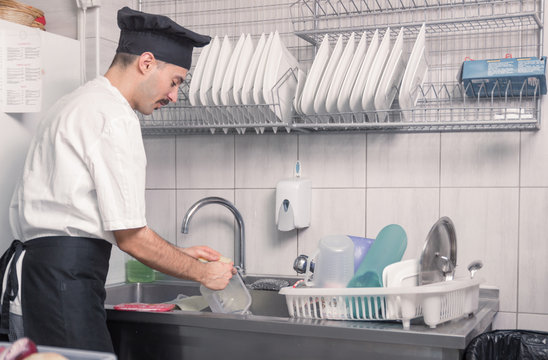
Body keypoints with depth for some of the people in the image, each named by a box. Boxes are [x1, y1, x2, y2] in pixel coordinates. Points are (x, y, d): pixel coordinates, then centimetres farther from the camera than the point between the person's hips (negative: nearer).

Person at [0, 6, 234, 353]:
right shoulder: (115, 119, -13)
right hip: (64, 281, -10)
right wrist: (203, 273, 0)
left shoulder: (78, 104, 20)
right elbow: (130, 236, -14)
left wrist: (179, 254, 21)